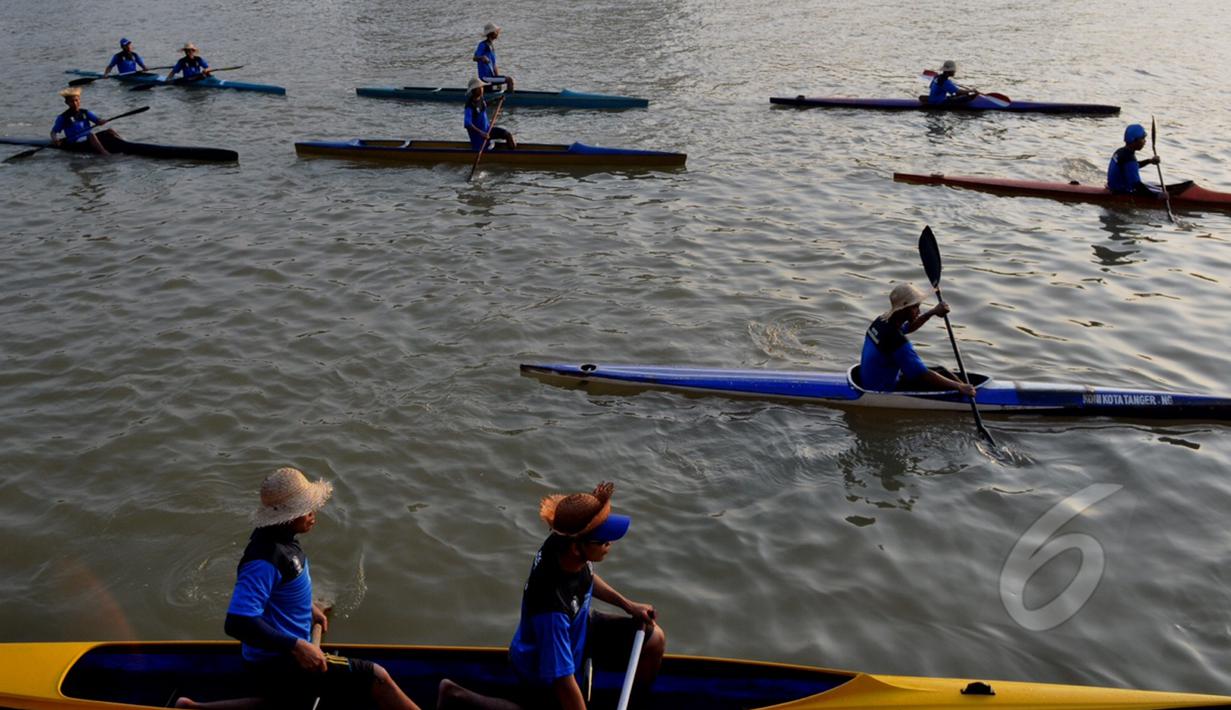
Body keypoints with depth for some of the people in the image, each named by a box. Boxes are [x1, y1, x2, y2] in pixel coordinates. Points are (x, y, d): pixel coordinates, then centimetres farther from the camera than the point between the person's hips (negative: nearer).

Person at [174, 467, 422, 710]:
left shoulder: (278, 537, 0)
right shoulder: (265, 559, -29)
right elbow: (237, 623, -35)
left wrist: (308, 606, 14)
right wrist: (296, 645, -34)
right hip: (277, 666, -10)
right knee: (376, 678, -14)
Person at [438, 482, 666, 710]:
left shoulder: (563, 544, -23)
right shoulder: (551, 607, -44)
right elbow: (563, 681, -36)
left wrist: (627, 605, 1)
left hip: (579, 627, 7)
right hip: (542, 665, -7)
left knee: (654, 639, 0)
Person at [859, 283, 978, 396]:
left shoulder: (881, 321, -2)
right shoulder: (897, 340, -30)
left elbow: (909, 327, 20)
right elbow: (923, 375, -28)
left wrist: (933, 311, 7)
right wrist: (959, 386, -21)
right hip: (884, 392, -9)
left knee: (939, 372, 14)